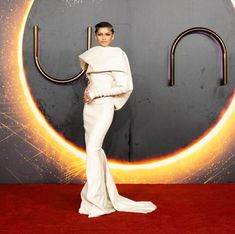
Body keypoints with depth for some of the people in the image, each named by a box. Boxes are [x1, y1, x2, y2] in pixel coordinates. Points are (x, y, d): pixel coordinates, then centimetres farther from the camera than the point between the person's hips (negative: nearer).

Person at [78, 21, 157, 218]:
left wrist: (96, 93, -13)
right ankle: (106, 192, 20)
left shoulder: (118, 55, -5)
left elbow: (124, 86, -11)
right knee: (94, 149, 8)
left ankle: (96, 200, -9)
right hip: (89, 106, 7)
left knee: (93, 148, -17)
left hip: (104, 106, -7)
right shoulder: (92, 54, 13)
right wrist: (88, 91, 9)